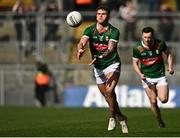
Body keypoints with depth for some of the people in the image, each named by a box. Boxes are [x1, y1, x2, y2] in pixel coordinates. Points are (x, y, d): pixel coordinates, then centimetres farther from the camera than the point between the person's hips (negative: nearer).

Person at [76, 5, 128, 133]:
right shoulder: (90, 30, -5)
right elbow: (82, 42, -21)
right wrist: (80, 50, -46)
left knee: (110, 91, -25)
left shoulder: (114, 31, -13)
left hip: (112, 64, -4)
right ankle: (121, 118, 30)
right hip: (98, 68, 4)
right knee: (107, 96, 9)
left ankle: (112, 117, -6)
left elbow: (110, 49, -26)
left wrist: (100, 57, -46)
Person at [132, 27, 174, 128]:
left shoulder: (160, 44, -14)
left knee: (163, 100, -12)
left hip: (160, 75, 0)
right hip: (147, 78, 0)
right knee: (153, 101, -4)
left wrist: (170, 66, -10)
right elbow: (135, 62, -2)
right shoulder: (137, 48, -15)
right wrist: (140, 74, -17)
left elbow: (168, 54, 4)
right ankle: (160, 122, 16)